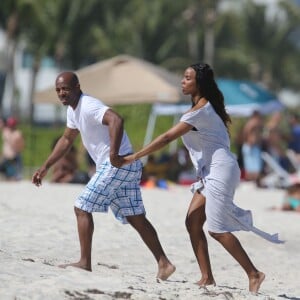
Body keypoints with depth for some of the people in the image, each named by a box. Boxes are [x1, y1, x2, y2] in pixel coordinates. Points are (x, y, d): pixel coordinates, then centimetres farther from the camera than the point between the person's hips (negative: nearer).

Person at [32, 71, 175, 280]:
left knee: (82, 208, -4)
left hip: (117, 164, -10)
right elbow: (67, 140, 29)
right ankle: (164, 263, 9)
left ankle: (85, 263, -1)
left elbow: (116, 120, -35)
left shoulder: (88, 106, -17)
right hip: (128, 167, 10)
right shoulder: (73, 110, 14)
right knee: (136, 218, 11)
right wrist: (45, 167, 26)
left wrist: (114, 155, -40)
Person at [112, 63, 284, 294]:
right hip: (210, 172, 10)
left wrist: (133, 157, -20)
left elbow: (167, 138, -21)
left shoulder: (199, 111, -16)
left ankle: (254, 274, -4)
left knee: (217, 229, -9)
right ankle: (207, 278, 3)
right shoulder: (206, 106, 14)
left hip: (221, 170, -10)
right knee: (193, 222, 4)